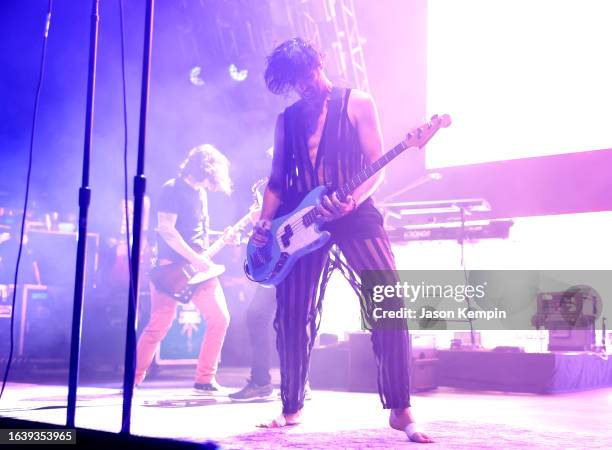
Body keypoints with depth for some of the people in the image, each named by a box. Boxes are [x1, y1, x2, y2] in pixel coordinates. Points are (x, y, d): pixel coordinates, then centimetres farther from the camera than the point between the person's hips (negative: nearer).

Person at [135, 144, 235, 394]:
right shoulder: (172, 189, -7)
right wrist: (195, 258, -19)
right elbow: (166, 228, -16)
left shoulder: (201, 192, 17)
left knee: (219, 318, -2)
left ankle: (204, 379, 6)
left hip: (199, 267, 7)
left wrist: (222, 237, 9)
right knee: (159, 324, -7)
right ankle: (133, 378, 10)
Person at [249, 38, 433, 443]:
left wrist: (352, 200, -22)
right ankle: (292, 407, 17)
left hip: (354, 212, -3)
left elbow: (377, 166, -4)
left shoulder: (357, 103, 2)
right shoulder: (287, 119, 13)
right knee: (292, 315, 1)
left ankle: (400, 410, -8)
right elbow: (277, 180, 15)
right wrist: (265, 221, -1)